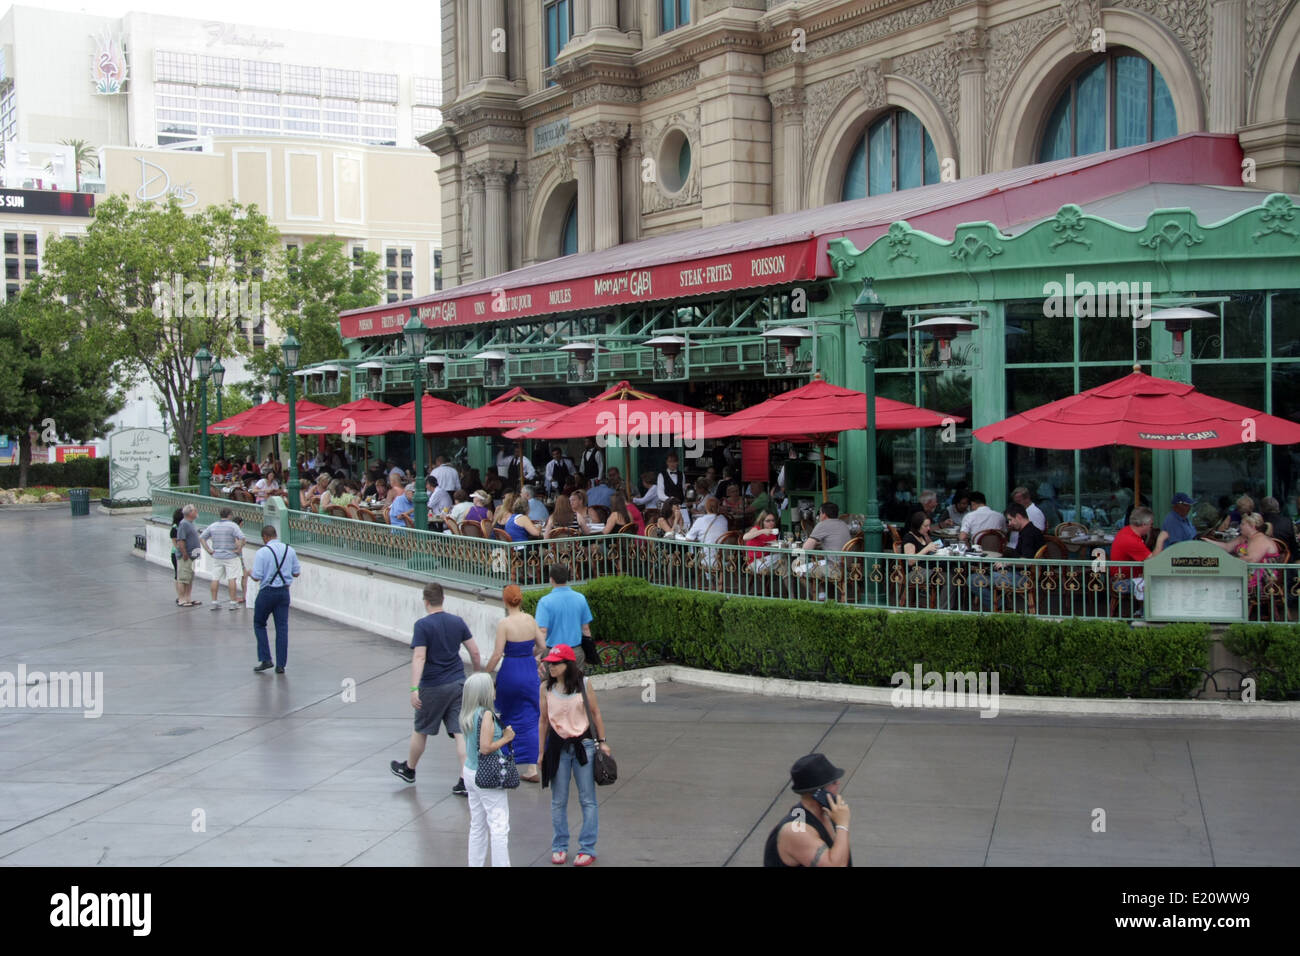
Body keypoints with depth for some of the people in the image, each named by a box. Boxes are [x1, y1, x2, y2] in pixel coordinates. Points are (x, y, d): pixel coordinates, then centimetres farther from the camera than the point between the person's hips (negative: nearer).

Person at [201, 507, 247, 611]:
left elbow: (201, 538, 10)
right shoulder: (232, 525, -11)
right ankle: (233, 603, 1)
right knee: (232, 578, 0)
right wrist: (239, 549, -13)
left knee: (216, 579, 10)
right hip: (231, 556, -5)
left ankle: (214, 602, 11)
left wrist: (208, 550, 8)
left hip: (217, 556, 5)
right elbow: (241, 538, -24)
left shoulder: (213, 526, 6)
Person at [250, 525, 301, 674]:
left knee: (259, 624, 14)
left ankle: (265, 659, 7)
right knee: (282, 627, 7)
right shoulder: (290, 550, 3)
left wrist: (249, 572, 7)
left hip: (267, 592, -4)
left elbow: (257, 576, -14)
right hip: (284, 591, 4)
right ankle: (280, 664, 8)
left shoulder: (262, 552, -13)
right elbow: (296, 572, 9)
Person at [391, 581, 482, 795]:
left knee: (421, 730, 16)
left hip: (432, 687, -4)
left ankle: (409, 769, 35)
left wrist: (414, 688, -22)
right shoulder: (457, 622, 3)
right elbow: (475, 652, 6)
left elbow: (419, 657, -20)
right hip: (458, 683, 4)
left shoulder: (422, 625, -12)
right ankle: (466, 780, -4)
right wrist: (476, 673, 23)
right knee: (460, 732, 2)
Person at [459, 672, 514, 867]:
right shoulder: (486, 714, -18)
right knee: (499, 828, -2)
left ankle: (475, 863, 20)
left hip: (471, 772, 8)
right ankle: (501, 863, -1)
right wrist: (506, 738, -10)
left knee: (477, 827, 15)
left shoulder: (469, 714, 6)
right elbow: (486, 748, -23)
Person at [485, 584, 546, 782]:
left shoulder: (504, 623, -14)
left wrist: (485, 673, -3)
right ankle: (531, 768, 4)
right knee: (531, 719, 8)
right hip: (530, 672, 4)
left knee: (506, 717, 16)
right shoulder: (530, 620, -1)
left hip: (510, 672, -4)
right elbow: (542, 646, 7)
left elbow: (497, 654, -15)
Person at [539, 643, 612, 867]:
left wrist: (602, 742, 1)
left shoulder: (583, 684, -5)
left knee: (587, 799, 3)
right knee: (558, 801, 7)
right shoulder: (546, 688, -1)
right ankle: (559, 847, 19)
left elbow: (596, 713, 3)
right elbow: (543, 720, 6)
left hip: (583, 744, -1)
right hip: (558, 745, 1)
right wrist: (542, 752, 8)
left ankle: (587, 848, 11)